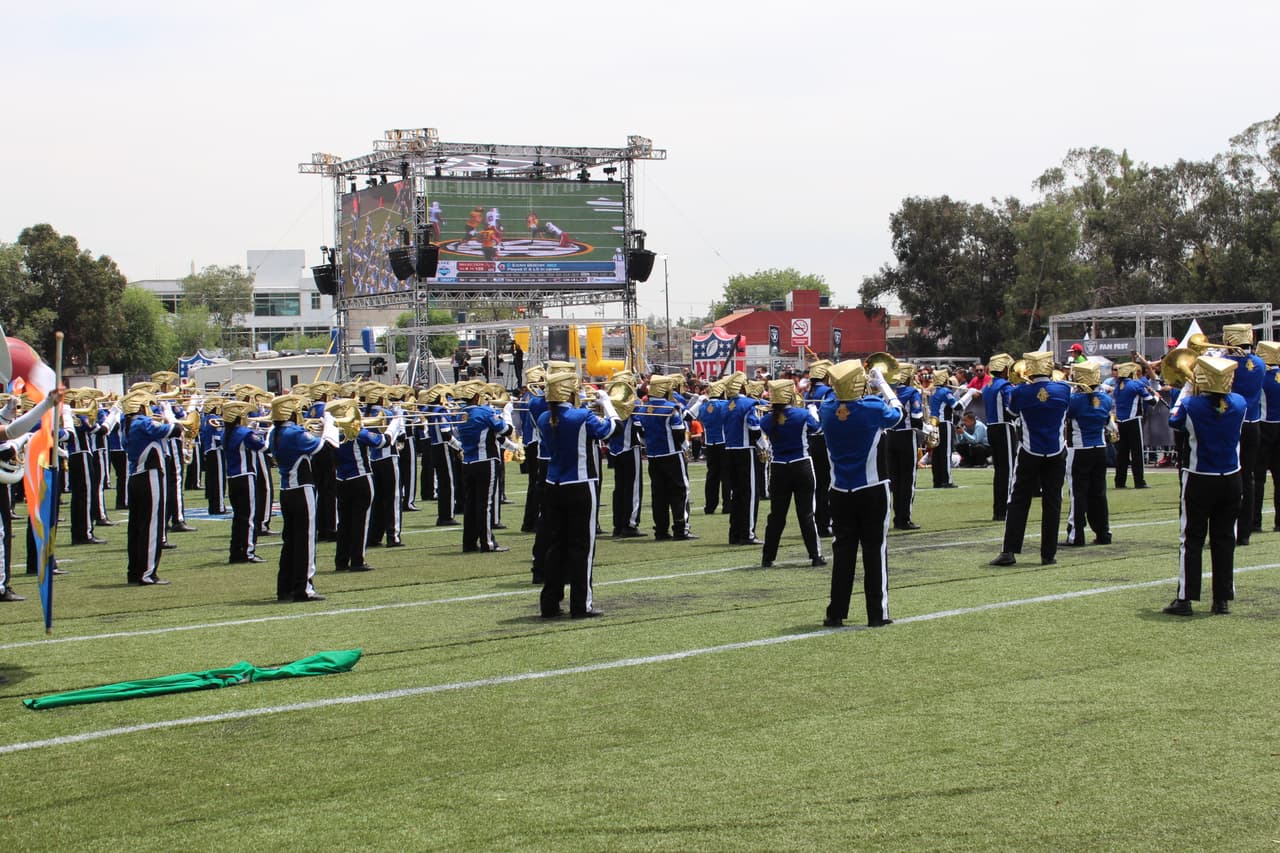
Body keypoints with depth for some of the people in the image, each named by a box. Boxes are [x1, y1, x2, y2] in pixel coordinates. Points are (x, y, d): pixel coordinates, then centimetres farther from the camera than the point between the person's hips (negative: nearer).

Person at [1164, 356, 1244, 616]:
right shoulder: (1239, 404, -7)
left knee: (1191, 539, 4)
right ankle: (1223, 599, 11)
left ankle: (1185, 598, 2)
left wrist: (1187, 388, 12)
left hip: (1199, 481, -3)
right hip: (1231, 480, 3)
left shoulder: (1191, 406, -15)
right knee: (1224, 538, 9)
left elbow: (1174, 420, 6)